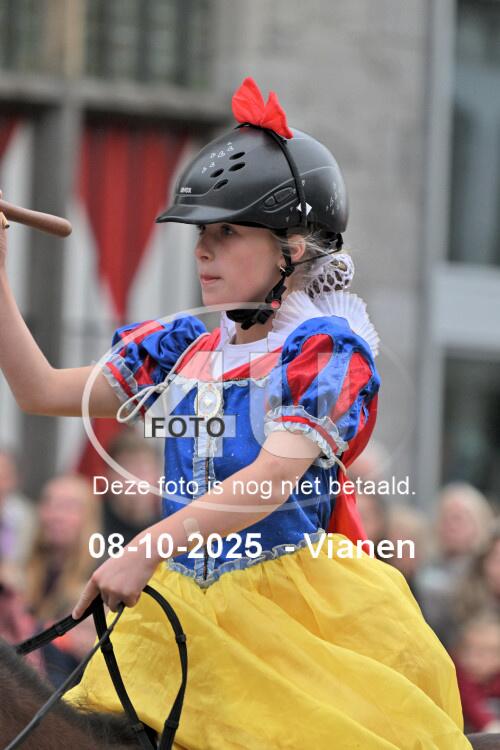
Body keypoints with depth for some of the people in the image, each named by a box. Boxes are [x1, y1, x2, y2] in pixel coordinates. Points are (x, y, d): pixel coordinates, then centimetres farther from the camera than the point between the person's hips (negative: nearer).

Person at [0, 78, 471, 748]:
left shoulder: (327, 348, -6)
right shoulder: (183, 349, 12)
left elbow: (272, 479, -19)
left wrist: (146, 551, -27)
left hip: (300, 607, -5)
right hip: (186, 604, 5)